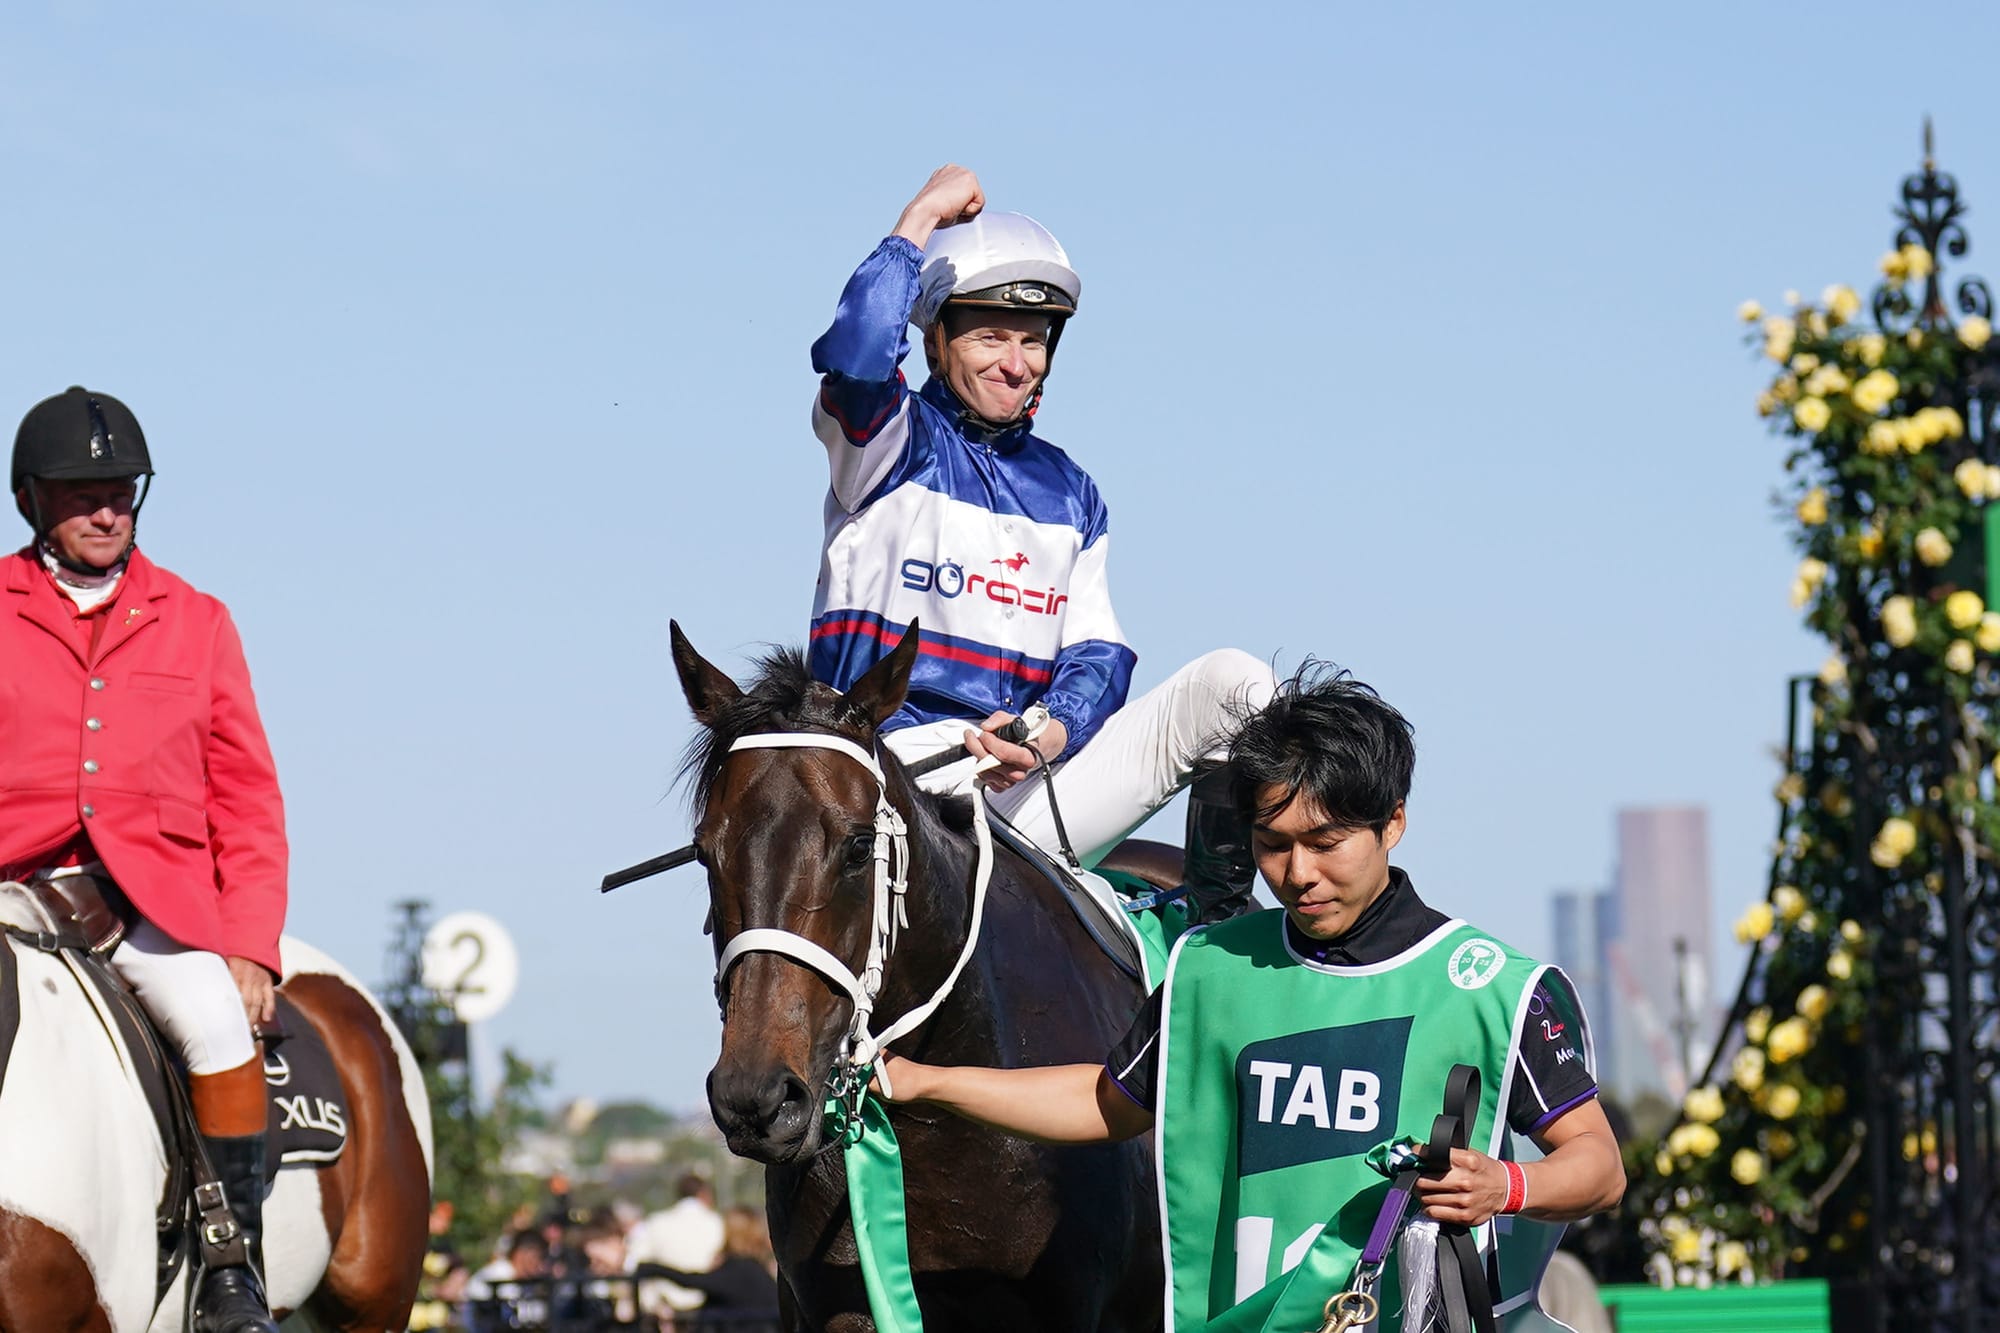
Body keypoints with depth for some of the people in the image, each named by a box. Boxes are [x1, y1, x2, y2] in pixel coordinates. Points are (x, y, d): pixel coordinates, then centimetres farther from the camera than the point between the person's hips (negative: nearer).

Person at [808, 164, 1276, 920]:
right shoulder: (895, 447, 5)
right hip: (904, 767, -5)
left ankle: (1223, 913, -10)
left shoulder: (1068, 494, 21)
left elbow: (1097, 651, 11)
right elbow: (853, 360, -20)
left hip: (1035, 781, 5)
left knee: (1233, 680, -7)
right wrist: (920, 221, -7)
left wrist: (1054, 731, -13)